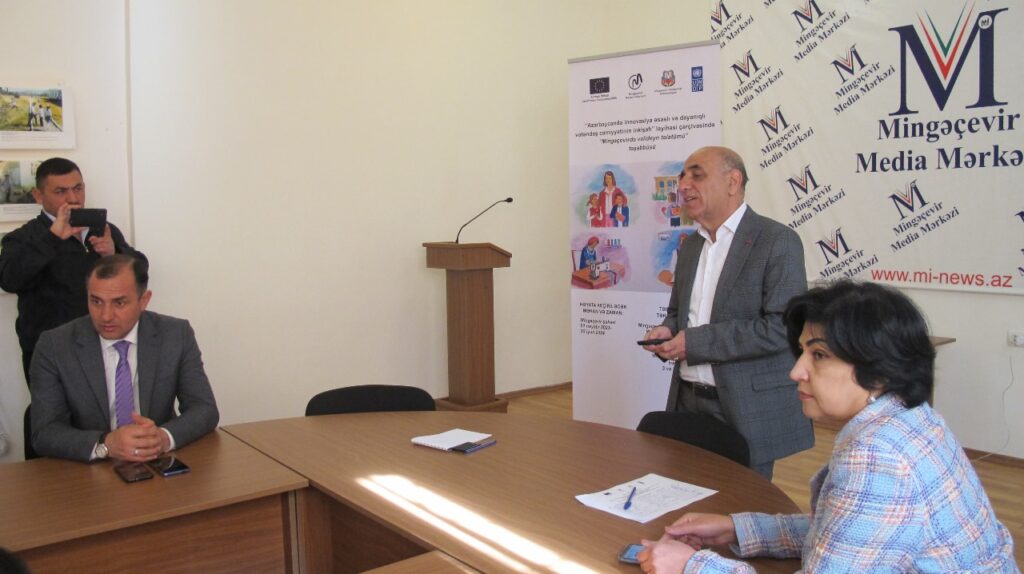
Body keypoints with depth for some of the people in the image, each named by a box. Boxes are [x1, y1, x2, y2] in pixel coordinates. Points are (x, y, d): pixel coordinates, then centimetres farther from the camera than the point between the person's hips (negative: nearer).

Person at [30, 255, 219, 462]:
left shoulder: (177, 335, -4)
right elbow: (44, 432, -9)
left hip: (160, 464, 1)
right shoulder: (54, 346, -6)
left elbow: (205, 409, -5)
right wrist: (106, 445, -27)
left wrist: (164, 437, -24)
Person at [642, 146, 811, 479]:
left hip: (747, 410, -6)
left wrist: (696, 342, -21)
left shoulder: (778, 241, -10)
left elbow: (782, 327, -20)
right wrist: (668, 330, -1)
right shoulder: (691, 245, 12)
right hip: (688, 401, 6)